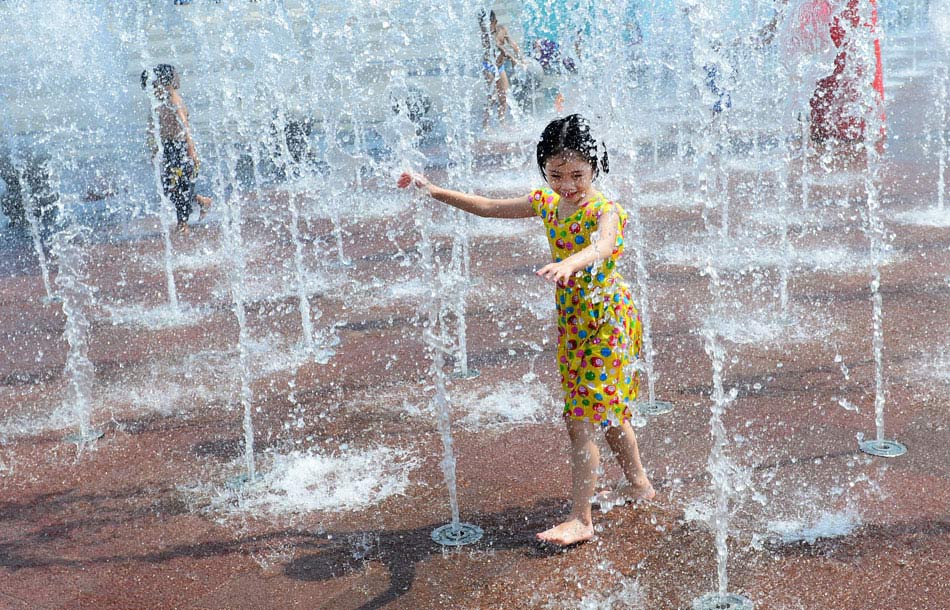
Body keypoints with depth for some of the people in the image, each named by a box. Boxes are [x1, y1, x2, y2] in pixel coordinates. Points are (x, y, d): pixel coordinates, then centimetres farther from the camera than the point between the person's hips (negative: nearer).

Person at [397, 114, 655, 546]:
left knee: (582, 419, -11)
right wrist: (435, 192, 9)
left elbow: (601, 248, -42)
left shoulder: (605, 211, -19)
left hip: (609, 319, -8)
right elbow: (488, 207, 12)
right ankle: (639, 484, 39)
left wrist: (568, 264, -62)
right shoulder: (547, 203, 3)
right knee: (604, 413, 19)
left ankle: (580, 518, -6)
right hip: (572, 321, 8)